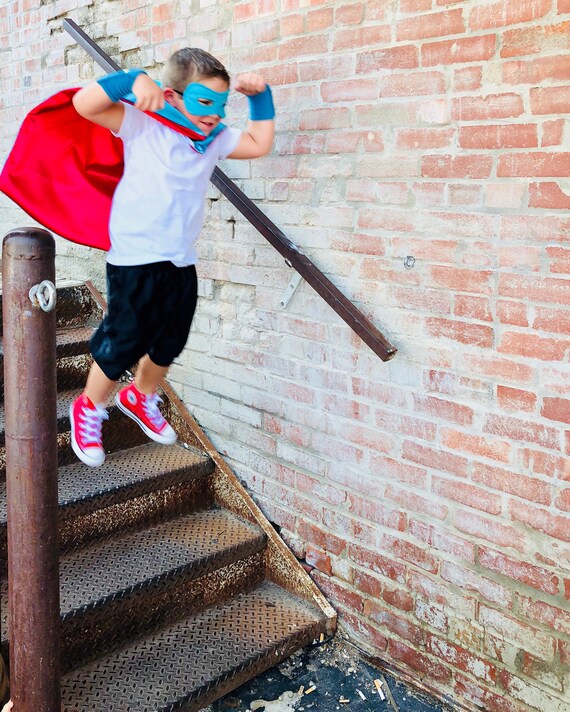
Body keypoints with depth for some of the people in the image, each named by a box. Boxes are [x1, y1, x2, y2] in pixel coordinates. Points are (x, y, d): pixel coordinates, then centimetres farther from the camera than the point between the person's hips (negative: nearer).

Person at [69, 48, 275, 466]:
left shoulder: (215, 138, 9)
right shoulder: (144, 125, -9)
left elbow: (260, 144, 16)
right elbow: (84, 104, -18)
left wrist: (259, 95, 7)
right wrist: (134, 80, -29)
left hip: (181, 263, 7)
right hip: (136, 262, -6)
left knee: (169, 344, 18)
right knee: (123, 342, 1)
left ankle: (140, 397, 45)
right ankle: (88, 409, 27)